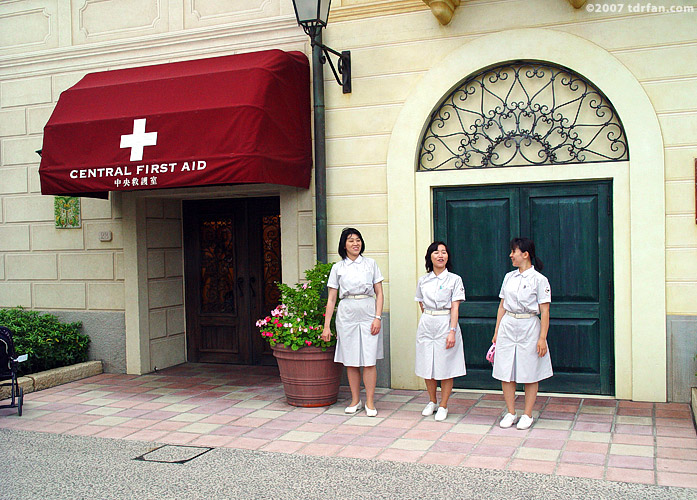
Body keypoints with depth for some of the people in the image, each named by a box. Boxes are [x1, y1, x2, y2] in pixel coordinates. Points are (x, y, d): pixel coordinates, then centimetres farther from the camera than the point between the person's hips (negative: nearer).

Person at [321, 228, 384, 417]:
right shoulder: (338, 268, 7)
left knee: (369, 361, -3)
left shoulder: (370, 264, 7)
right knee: (350, 361, 5)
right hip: (346, 314, 1)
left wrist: (377, 318, -6)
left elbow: (379, 294, 6)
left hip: (368, 314, -1)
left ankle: (370, 402, 7)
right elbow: (331, 298, 7)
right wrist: (326, 326, 3)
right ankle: (355, 401, 18)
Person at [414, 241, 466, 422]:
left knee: (445, 367, 1)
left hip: (446, 324, -3)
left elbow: (455, 308, -8)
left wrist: (452, 331, -16)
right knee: (427, 366, 9)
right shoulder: (423, 280, 8)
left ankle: (443, 406, 13)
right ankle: (432, 402, 27)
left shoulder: (454, 279, -2)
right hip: (426, 325, 4)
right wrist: (428, 319, 12)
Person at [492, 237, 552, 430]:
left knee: (530, 374, 4)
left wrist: (542, 338, -13)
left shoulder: (539, 279, -6)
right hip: (508, 327, 5)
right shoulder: (509, 277, 9)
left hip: (529, 328, -5)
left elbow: (544, 311, -8)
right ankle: (511, 413, 17)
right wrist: (496, 332, 11)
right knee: (506, 373, 5)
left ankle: (527, 415, 15)